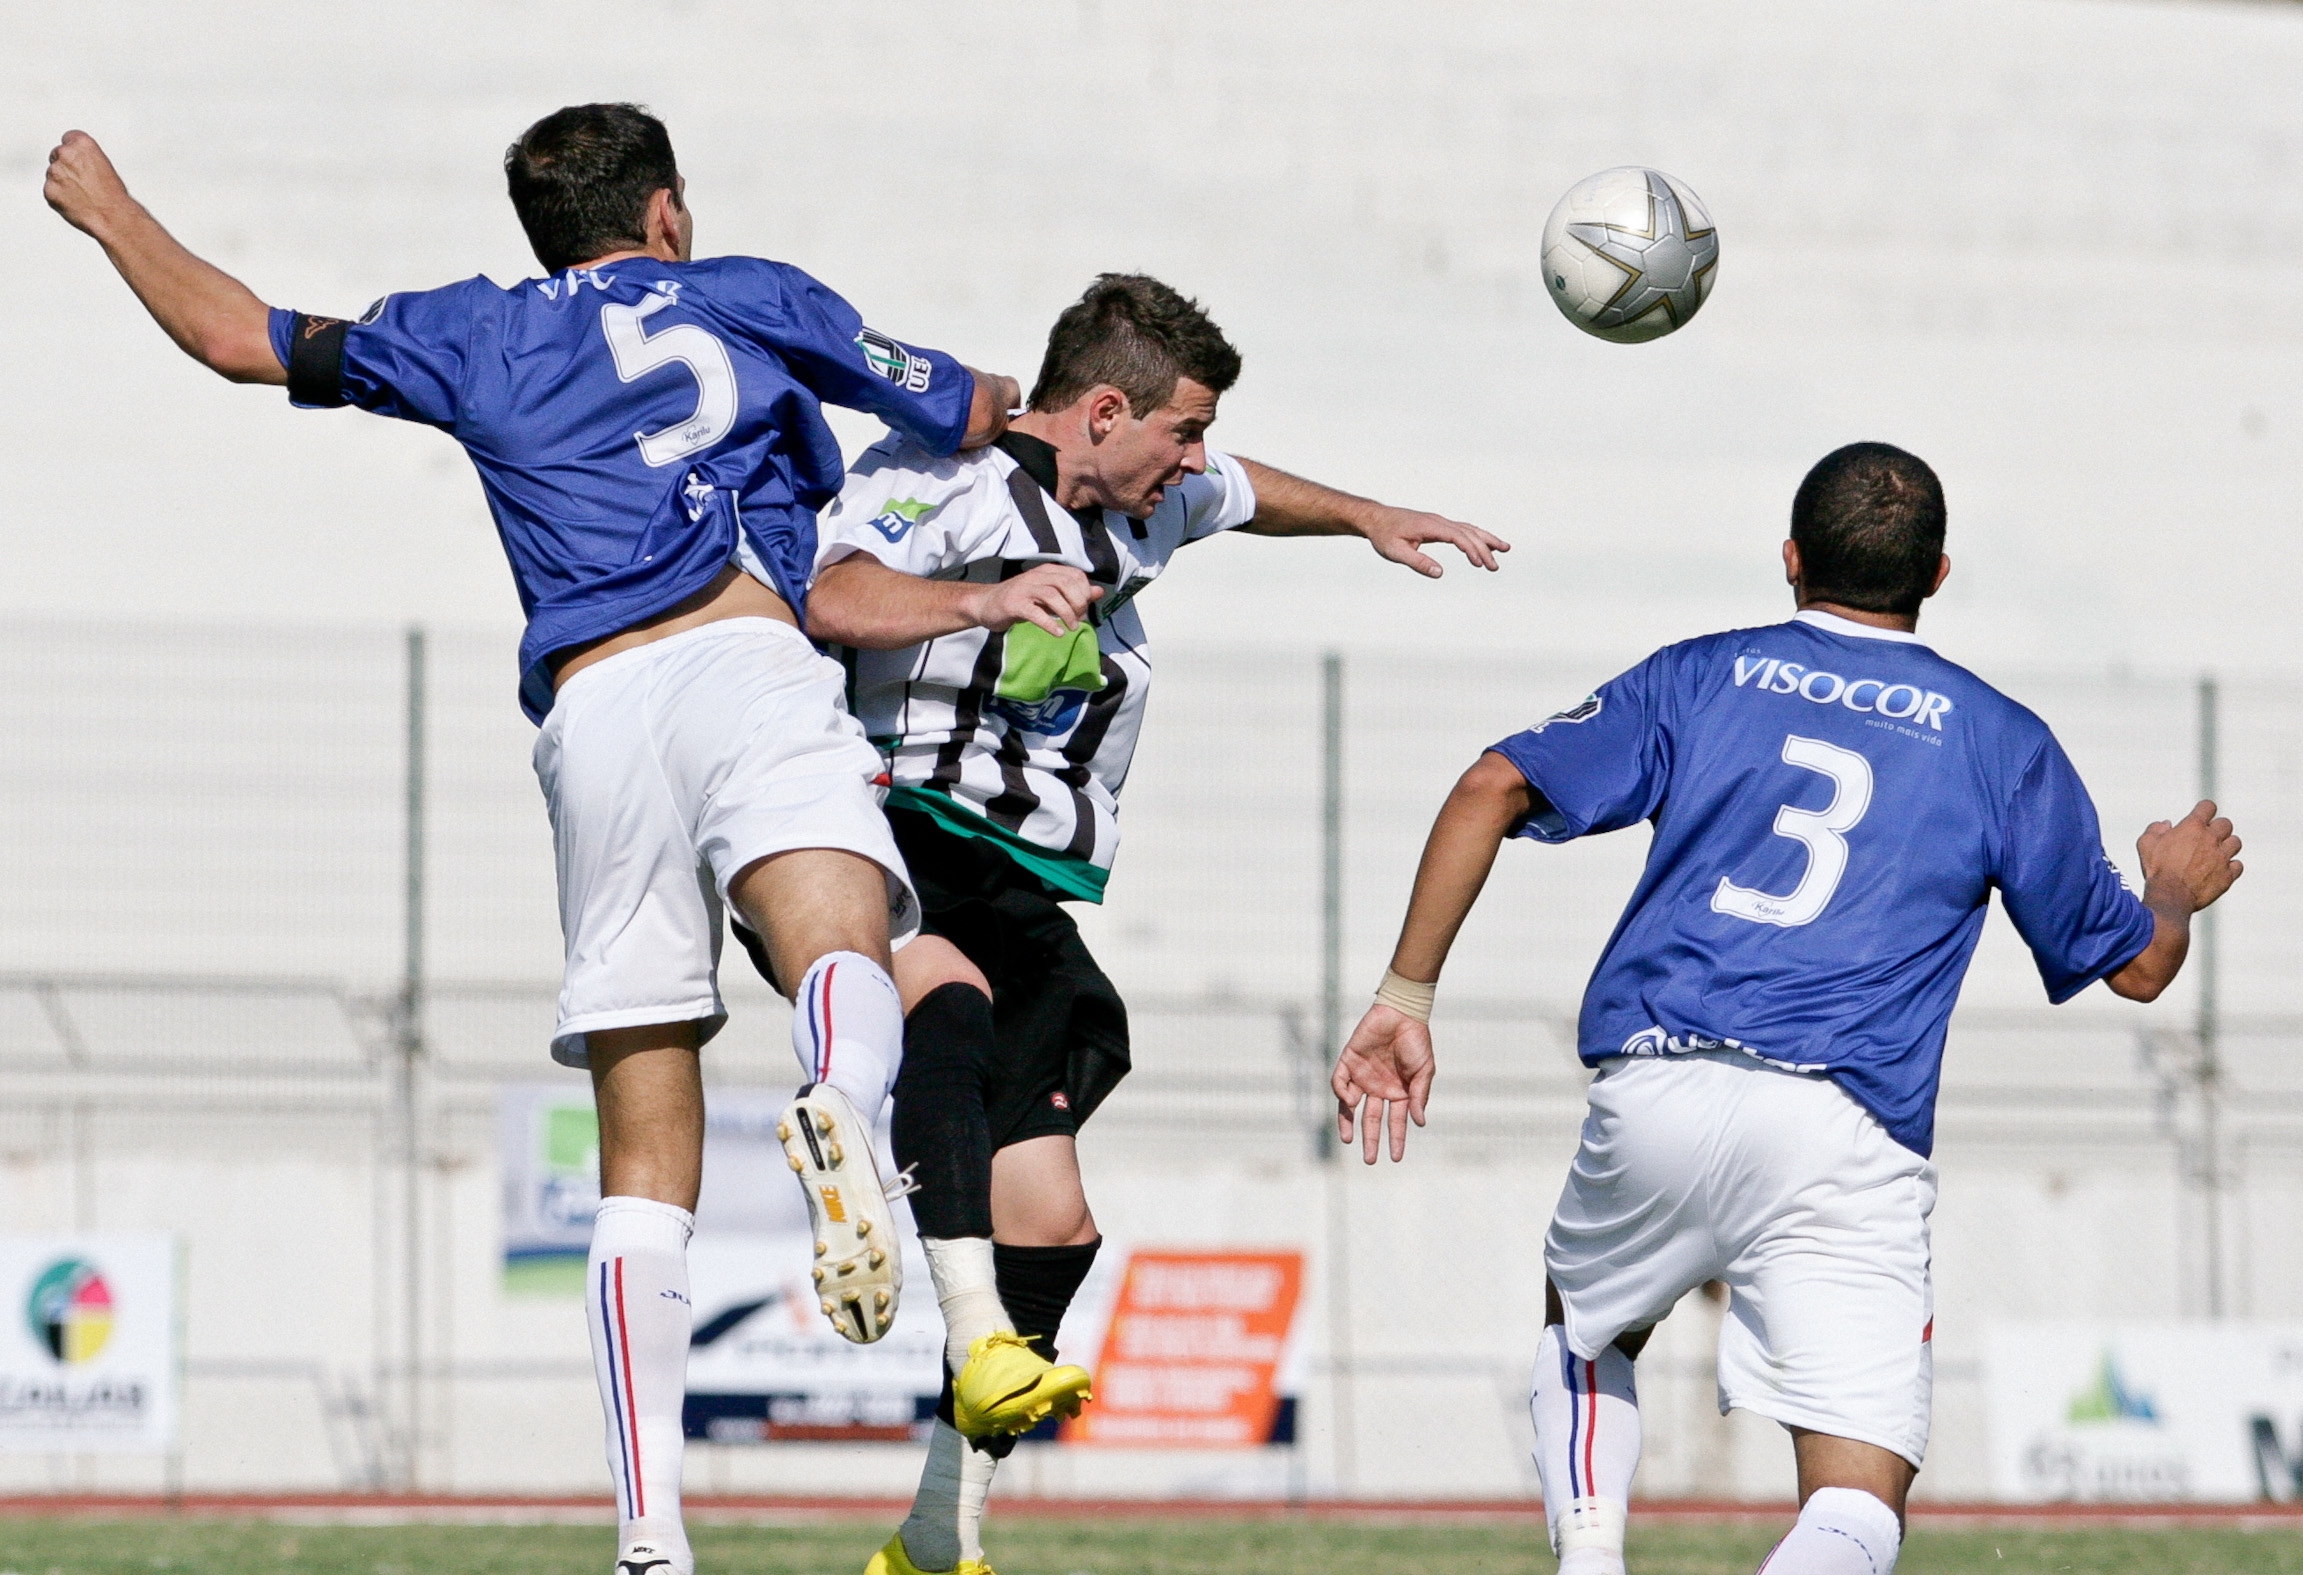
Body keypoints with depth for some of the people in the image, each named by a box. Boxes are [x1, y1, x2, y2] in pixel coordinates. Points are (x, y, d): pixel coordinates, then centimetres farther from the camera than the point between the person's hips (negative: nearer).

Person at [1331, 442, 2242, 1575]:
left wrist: (1405, 997, 6)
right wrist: (2177, 892, 45)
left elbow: (1493, 789, 3)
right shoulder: (2000, 741, 14)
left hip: (1654, 1093, 2)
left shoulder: (1698, 677, 16)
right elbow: (2137, 966, 22)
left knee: (1583, 1331, 32)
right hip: (1847, 1140, -2)